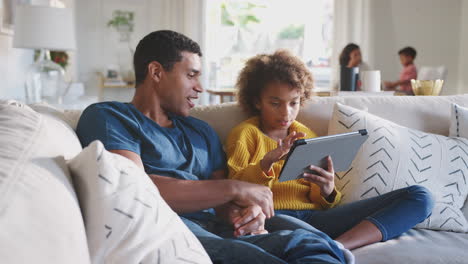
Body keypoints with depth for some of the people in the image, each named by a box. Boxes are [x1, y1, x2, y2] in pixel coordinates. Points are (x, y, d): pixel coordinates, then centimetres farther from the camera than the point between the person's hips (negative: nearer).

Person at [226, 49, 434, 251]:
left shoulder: (307, 136, 25)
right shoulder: (245, 134, 13)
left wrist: (327, 191, -5)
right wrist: (268, 161, -18)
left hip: (314, 215, 6)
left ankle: (338, 245, -30)